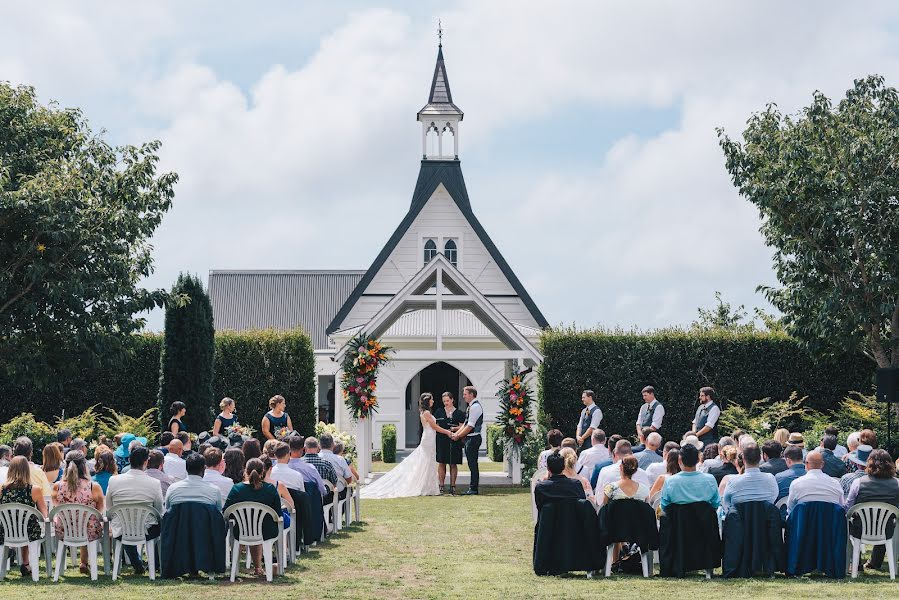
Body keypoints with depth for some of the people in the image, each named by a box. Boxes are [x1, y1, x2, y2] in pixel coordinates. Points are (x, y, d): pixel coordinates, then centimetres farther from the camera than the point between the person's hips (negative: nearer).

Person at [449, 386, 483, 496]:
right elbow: (465, 424, 19)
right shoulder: (470, 407, 17)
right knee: (472, 464, 11)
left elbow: (470, 426, -18)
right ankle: (472, 488, 15)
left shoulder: (475, 407, -15)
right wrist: (456, 434, 6)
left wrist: (458, 436, -11)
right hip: (469, 438, 10)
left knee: (473, 464, -7)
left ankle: (473, 489, -5)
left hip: (473, 438, -10)